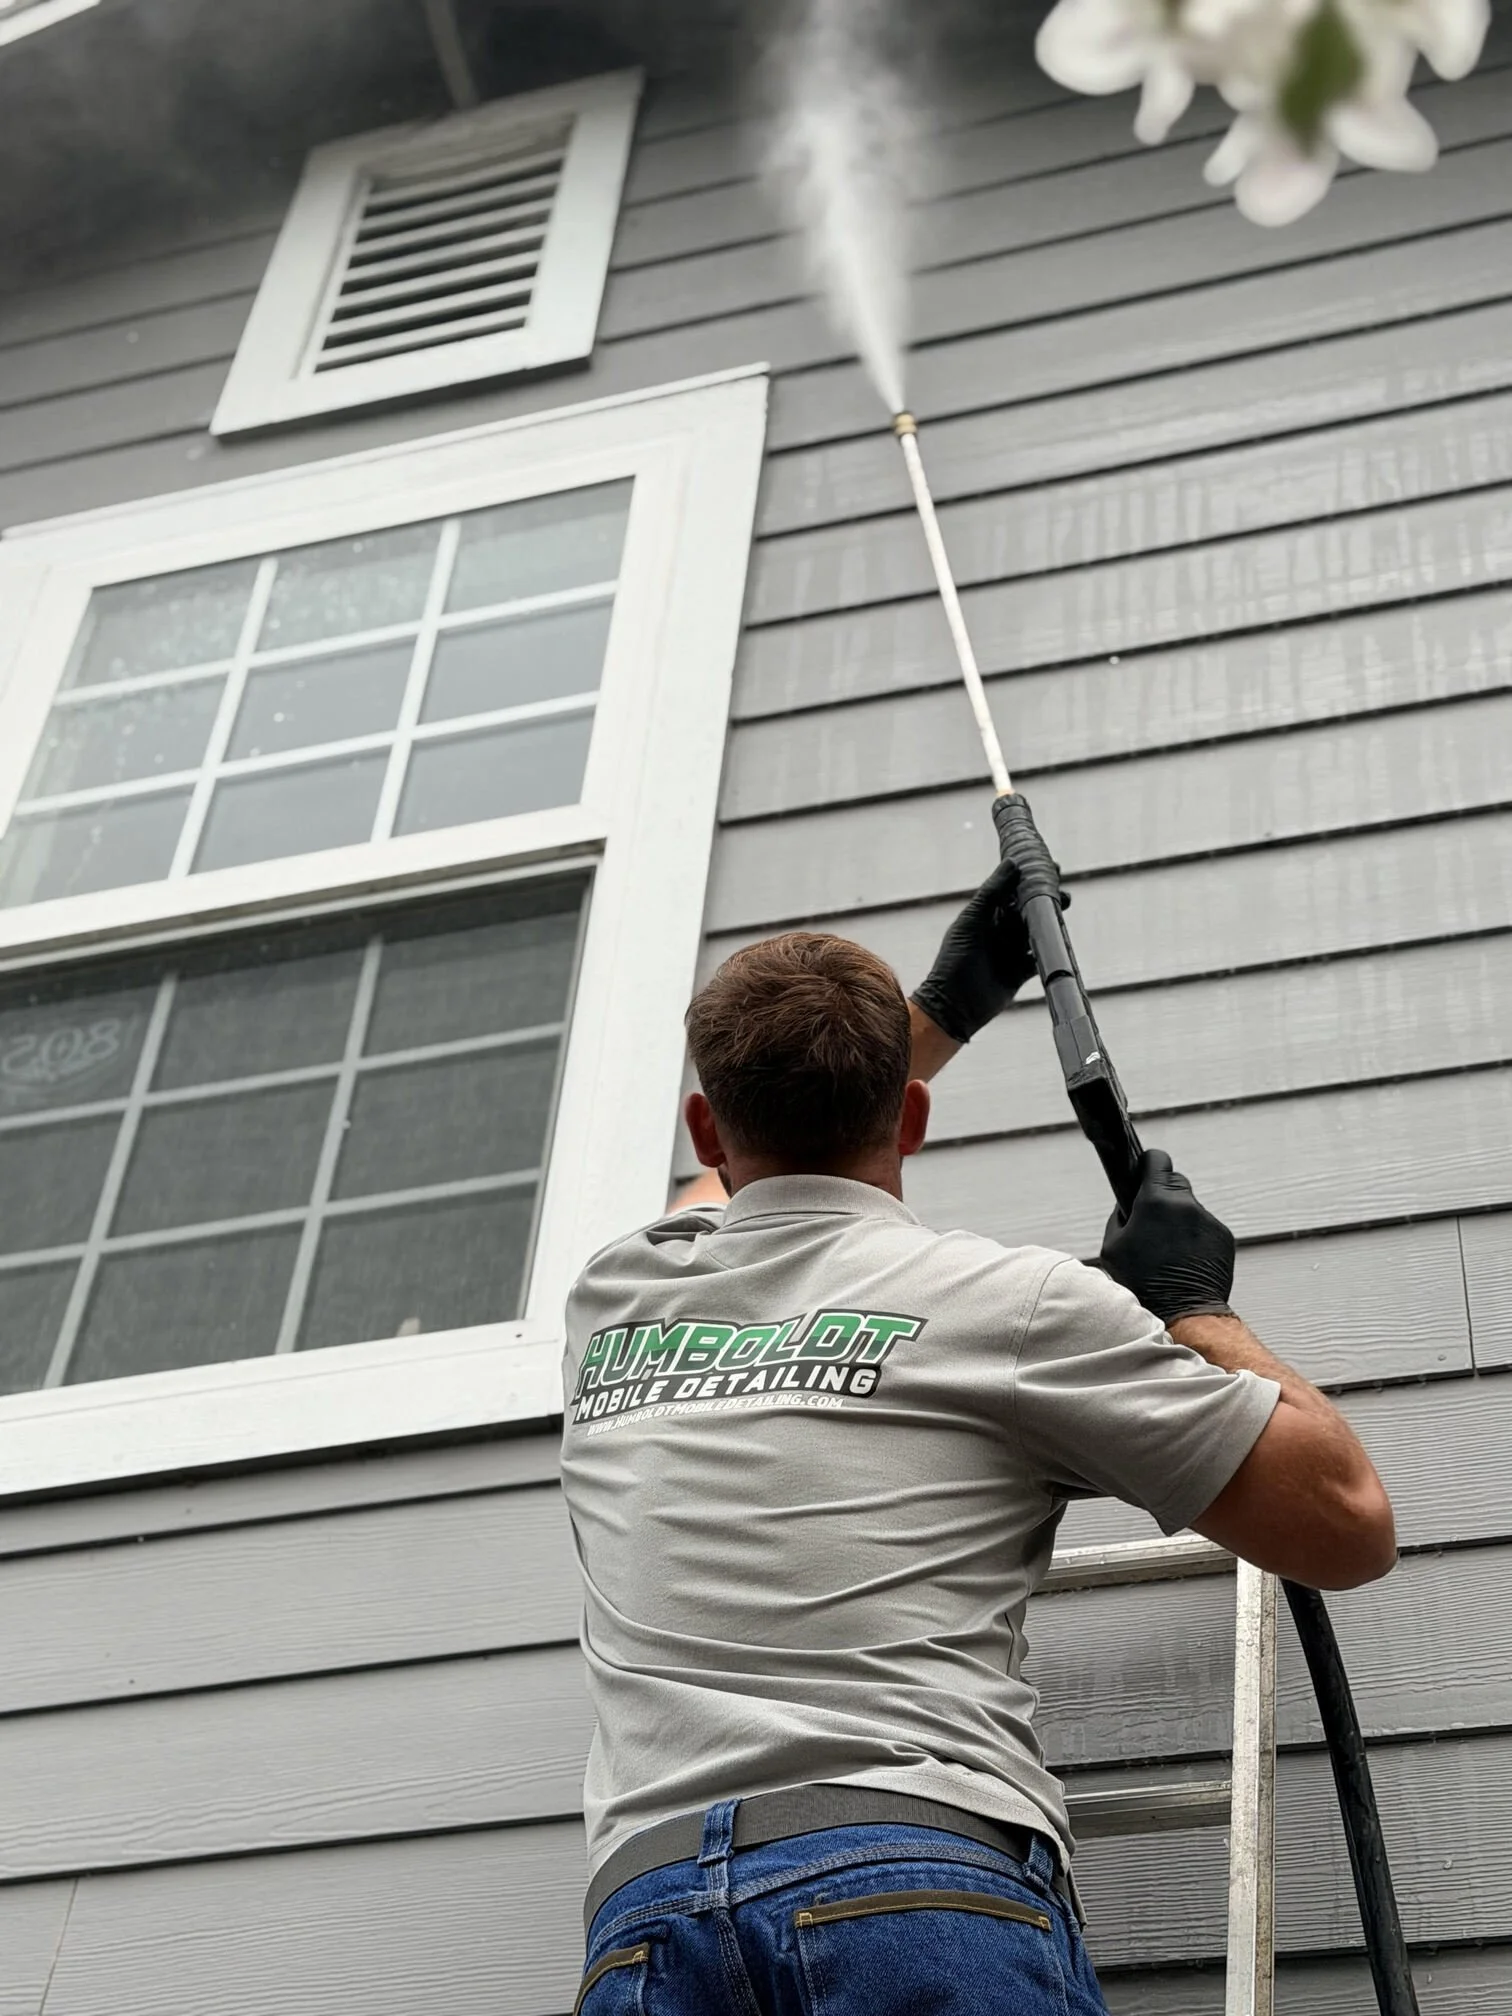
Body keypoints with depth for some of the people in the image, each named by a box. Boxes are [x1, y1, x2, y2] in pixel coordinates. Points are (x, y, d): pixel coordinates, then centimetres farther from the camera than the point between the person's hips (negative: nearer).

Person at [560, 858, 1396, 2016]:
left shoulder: (611, 1305, 23)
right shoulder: (1016, 1302, 10)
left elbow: (749, 1160, 49)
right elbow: (1351, 1525, 15)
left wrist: (948, 1005, 58)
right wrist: (1192, 1307, 30)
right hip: (931, 1890, -3)